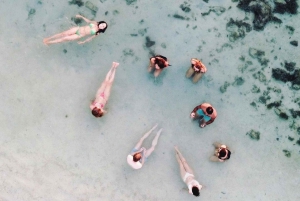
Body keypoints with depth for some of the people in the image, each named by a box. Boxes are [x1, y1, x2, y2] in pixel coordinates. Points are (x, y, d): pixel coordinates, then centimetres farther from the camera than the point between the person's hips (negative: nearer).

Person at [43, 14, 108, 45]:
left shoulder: (97, 32, -9)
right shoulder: (95, 23, 0)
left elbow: (91, 37, -3)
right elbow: (88, 21, 17)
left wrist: (83, 42, 0)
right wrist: (81, 16, 13)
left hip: (79, 35, -3)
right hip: (78, 29, 3)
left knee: (65, 38, -9)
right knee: (63, 33, -4)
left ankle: (48, 42, 1)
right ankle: (47, 39, 7)